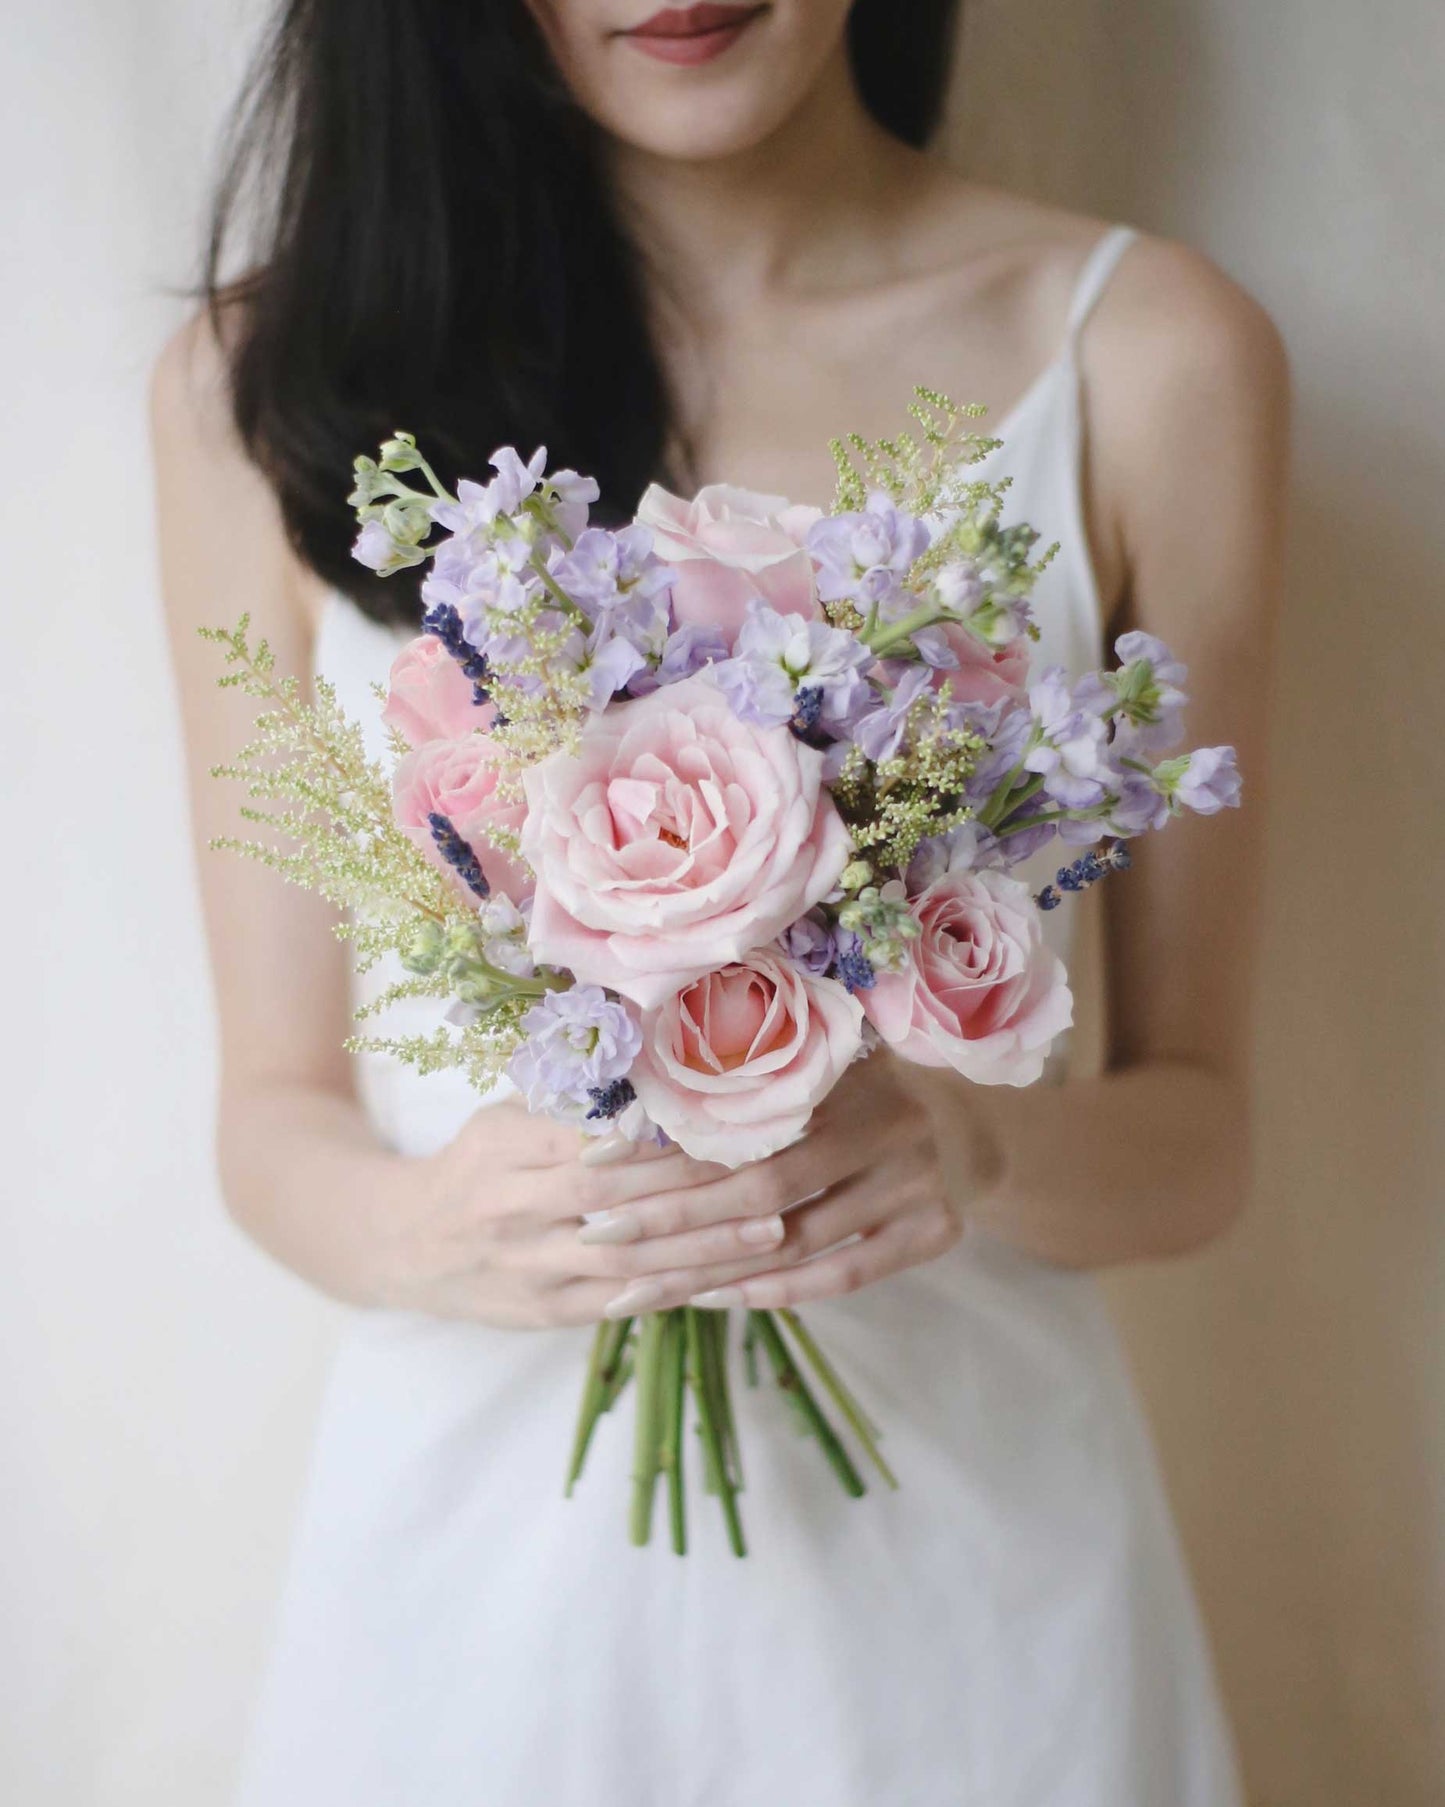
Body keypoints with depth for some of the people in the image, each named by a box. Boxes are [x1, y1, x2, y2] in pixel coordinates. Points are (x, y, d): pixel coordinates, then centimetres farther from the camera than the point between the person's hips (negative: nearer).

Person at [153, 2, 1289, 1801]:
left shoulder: (1151, 354, -6)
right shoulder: (267, 386, -5)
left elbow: (1197, 1128, -1)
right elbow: (275, 1114, -1)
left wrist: (984, 1151, -21)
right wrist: (423, 1229, -22)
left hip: (971, 1526, 1)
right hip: (475, 1514, 0)